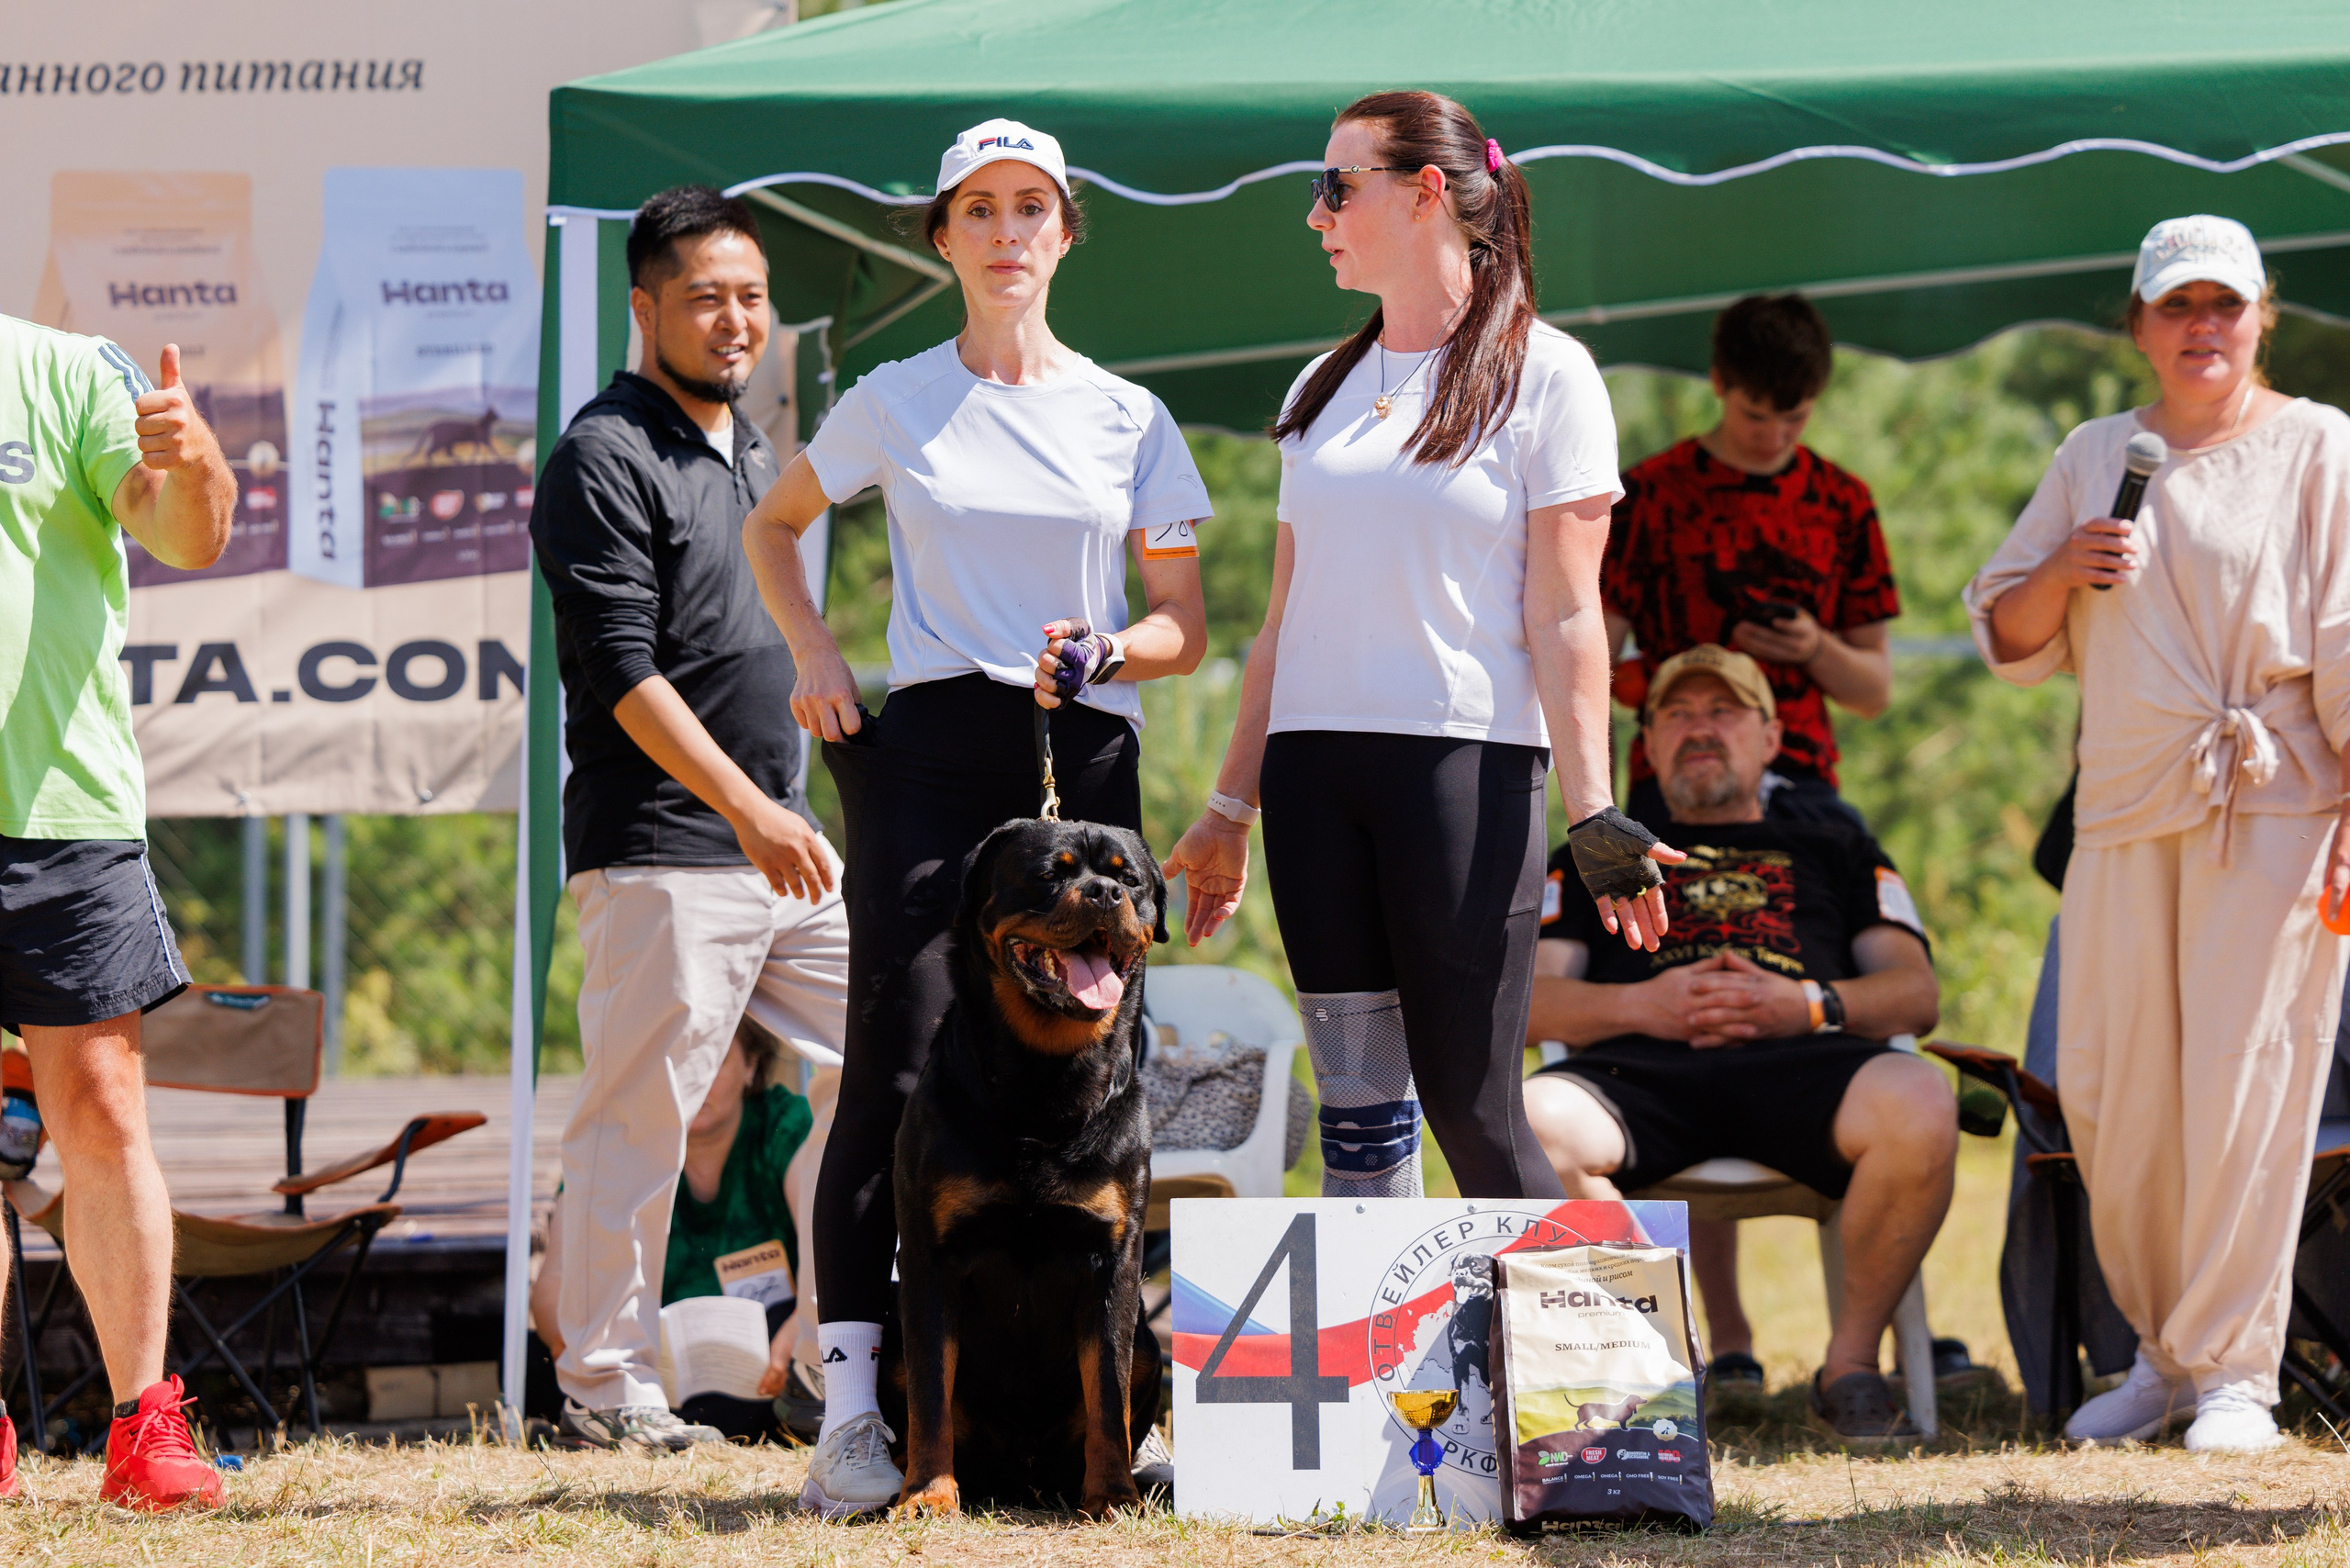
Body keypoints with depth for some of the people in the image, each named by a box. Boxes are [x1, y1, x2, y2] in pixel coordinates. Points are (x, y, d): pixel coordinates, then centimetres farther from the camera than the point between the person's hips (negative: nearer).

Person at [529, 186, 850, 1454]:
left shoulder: (755, 455, 19)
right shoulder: (605, 457, -8)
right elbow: (624, 673, -16)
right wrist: (748, 811, -21)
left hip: (782, 841, 9)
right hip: (662, 854, -9)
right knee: (638, 1117, -7)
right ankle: (602, 1387, -1)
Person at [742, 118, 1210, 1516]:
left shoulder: (1129, 419, 11)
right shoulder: (894, 405, 9)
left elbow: (1187, 627, 13)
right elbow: (774, 525, 25)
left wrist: (1107, 652, -9)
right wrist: (814, 653, 9)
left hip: (1088, 757, 2)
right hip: (933, 745, -2)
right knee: (902, 1062, -13)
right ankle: (851, 1405, -17)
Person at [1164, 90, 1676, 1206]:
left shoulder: (1542, 374, 0)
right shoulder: (1324, 388, 16)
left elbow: (1565, 618, -6)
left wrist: (1593, 811, -14)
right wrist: (1228, 808, 16)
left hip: (1466, 764, -5)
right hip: (1313, 768, 6)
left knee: (1470, 1106, -8)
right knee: (1354, 1100, 3)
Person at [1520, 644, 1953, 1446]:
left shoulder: (1834, 850, 34)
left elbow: (1915, 994, 19)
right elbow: (1530, 997, 17)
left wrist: (1812, 1005, -2)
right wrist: (1639, 1005, -4)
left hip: (1797, 1061, 0)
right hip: (1641, 1065, 0)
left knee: (1919, 1104, -37)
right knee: (1528, 1124, -37)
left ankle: (1851, 1361, -16)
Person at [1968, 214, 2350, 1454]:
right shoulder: (2092, 459, 17)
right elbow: (2005, 639, 19)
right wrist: (2061, 572, -3)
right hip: (2124, 810, 5)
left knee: (2243, 1083, -10)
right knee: (2107, 1093, 2)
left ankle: (2235, 1367, -5)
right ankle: (2160, 1351, 16)